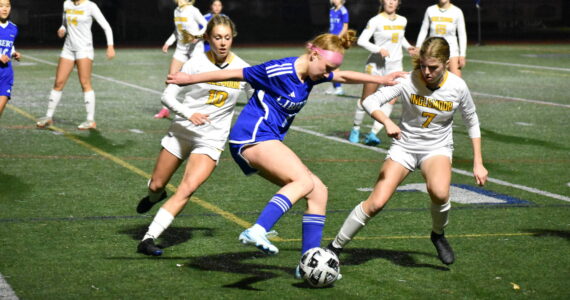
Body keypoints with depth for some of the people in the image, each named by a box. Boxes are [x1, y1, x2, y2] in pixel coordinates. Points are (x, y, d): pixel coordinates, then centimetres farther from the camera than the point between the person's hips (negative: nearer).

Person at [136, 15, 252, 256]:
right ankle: (155, 197, 52)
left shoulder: (242, 69, -5)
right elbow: (168, 96, -10)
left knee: (187, 189, -20)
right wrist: (188, 114, -26)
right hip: (181, 131, 0)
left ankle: (149, 238, -16)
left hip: (211, 140, 0)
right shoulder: (196, 63, -11)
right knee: (156, 185, 12)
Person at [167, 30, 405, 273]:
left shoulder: (312, 75, 9)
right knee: (304, 181, -27)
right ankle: (257, 231, -41)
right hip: (252, 135, -9)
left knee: (318, 191, 3)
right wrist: (190, 79, -2)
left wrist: (381, 79, 21)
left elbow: (344, 76, 27)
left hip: (268, 141, 9)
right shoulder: (279, 71, -16)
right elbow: (233, 74, -9)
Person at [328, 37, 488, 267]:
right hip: (404, 146, 0)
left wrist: (478, 163, 1)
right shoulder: (408, 81, -19)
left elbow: (472, 123, 2)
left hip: (438, 148, 0)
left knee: (439, 192, -32)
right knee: (375, 203, -13)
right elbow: (370, 101, -21)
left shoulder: (457, 87, -14)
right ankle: (336, 246, 6)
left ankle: (438, 235, 0)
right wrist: (387, 122, -41)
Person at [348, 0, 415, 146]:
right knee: (366, 99, 5)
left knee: (391, 100, -13)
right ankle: (355, 129, 26)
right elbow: (361, 40, -16)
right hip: (376, 64, -4)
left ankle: (373, 133, -14)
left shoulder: (402, 21, 8)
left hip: (395, 64, 4)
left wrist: (407, 46, 8)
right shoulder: (376, 21, -9)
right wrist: (379, 49, -28)